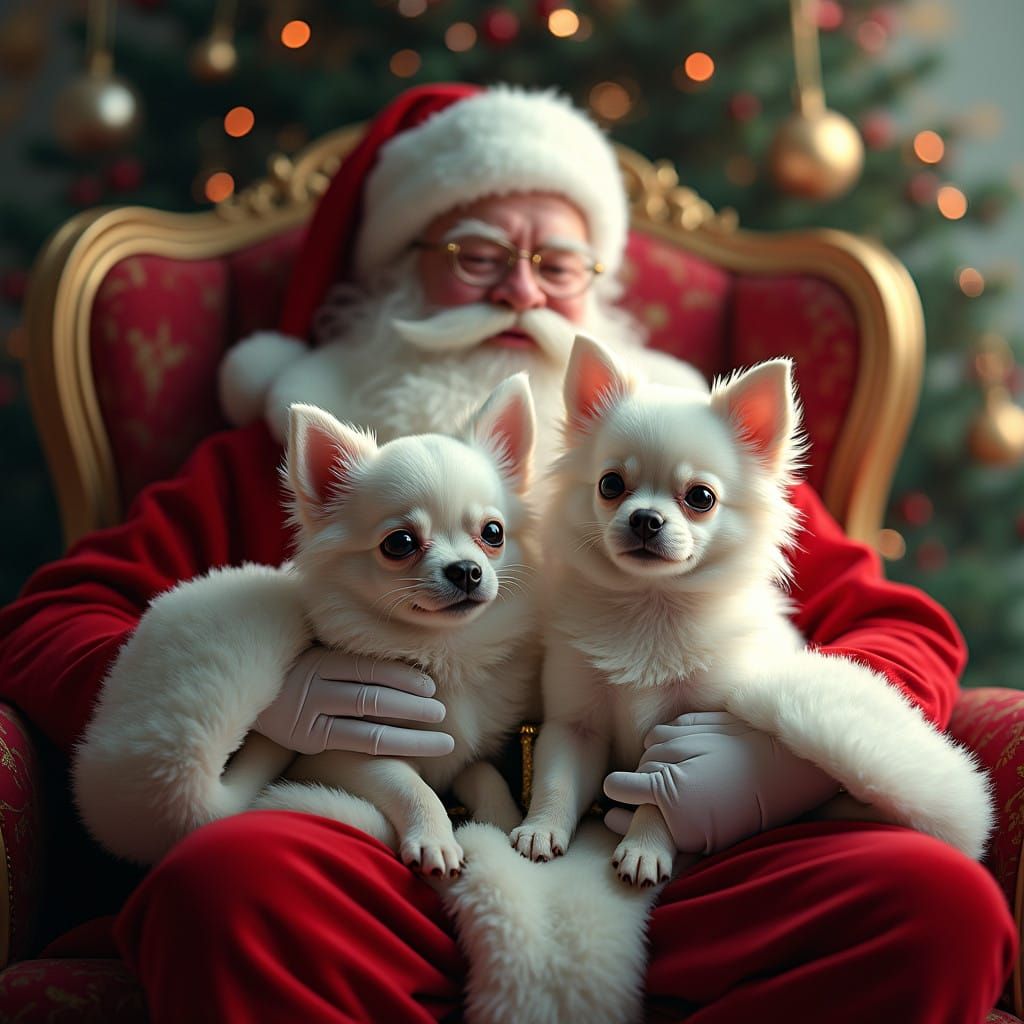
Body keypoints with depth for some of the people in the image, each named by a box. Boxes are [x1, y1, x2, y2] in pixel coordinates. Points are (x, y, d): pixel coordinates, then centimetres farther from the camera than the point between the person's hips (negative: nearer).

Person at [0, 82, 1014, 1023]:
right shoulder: (282, 456, 22)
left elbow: (906, 631, 21)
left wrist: (787, 739, -3)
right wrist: (253, 694, -7)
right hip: (390, 888, -1)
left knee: (940, 899, -26)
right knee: (228, 877, -34)